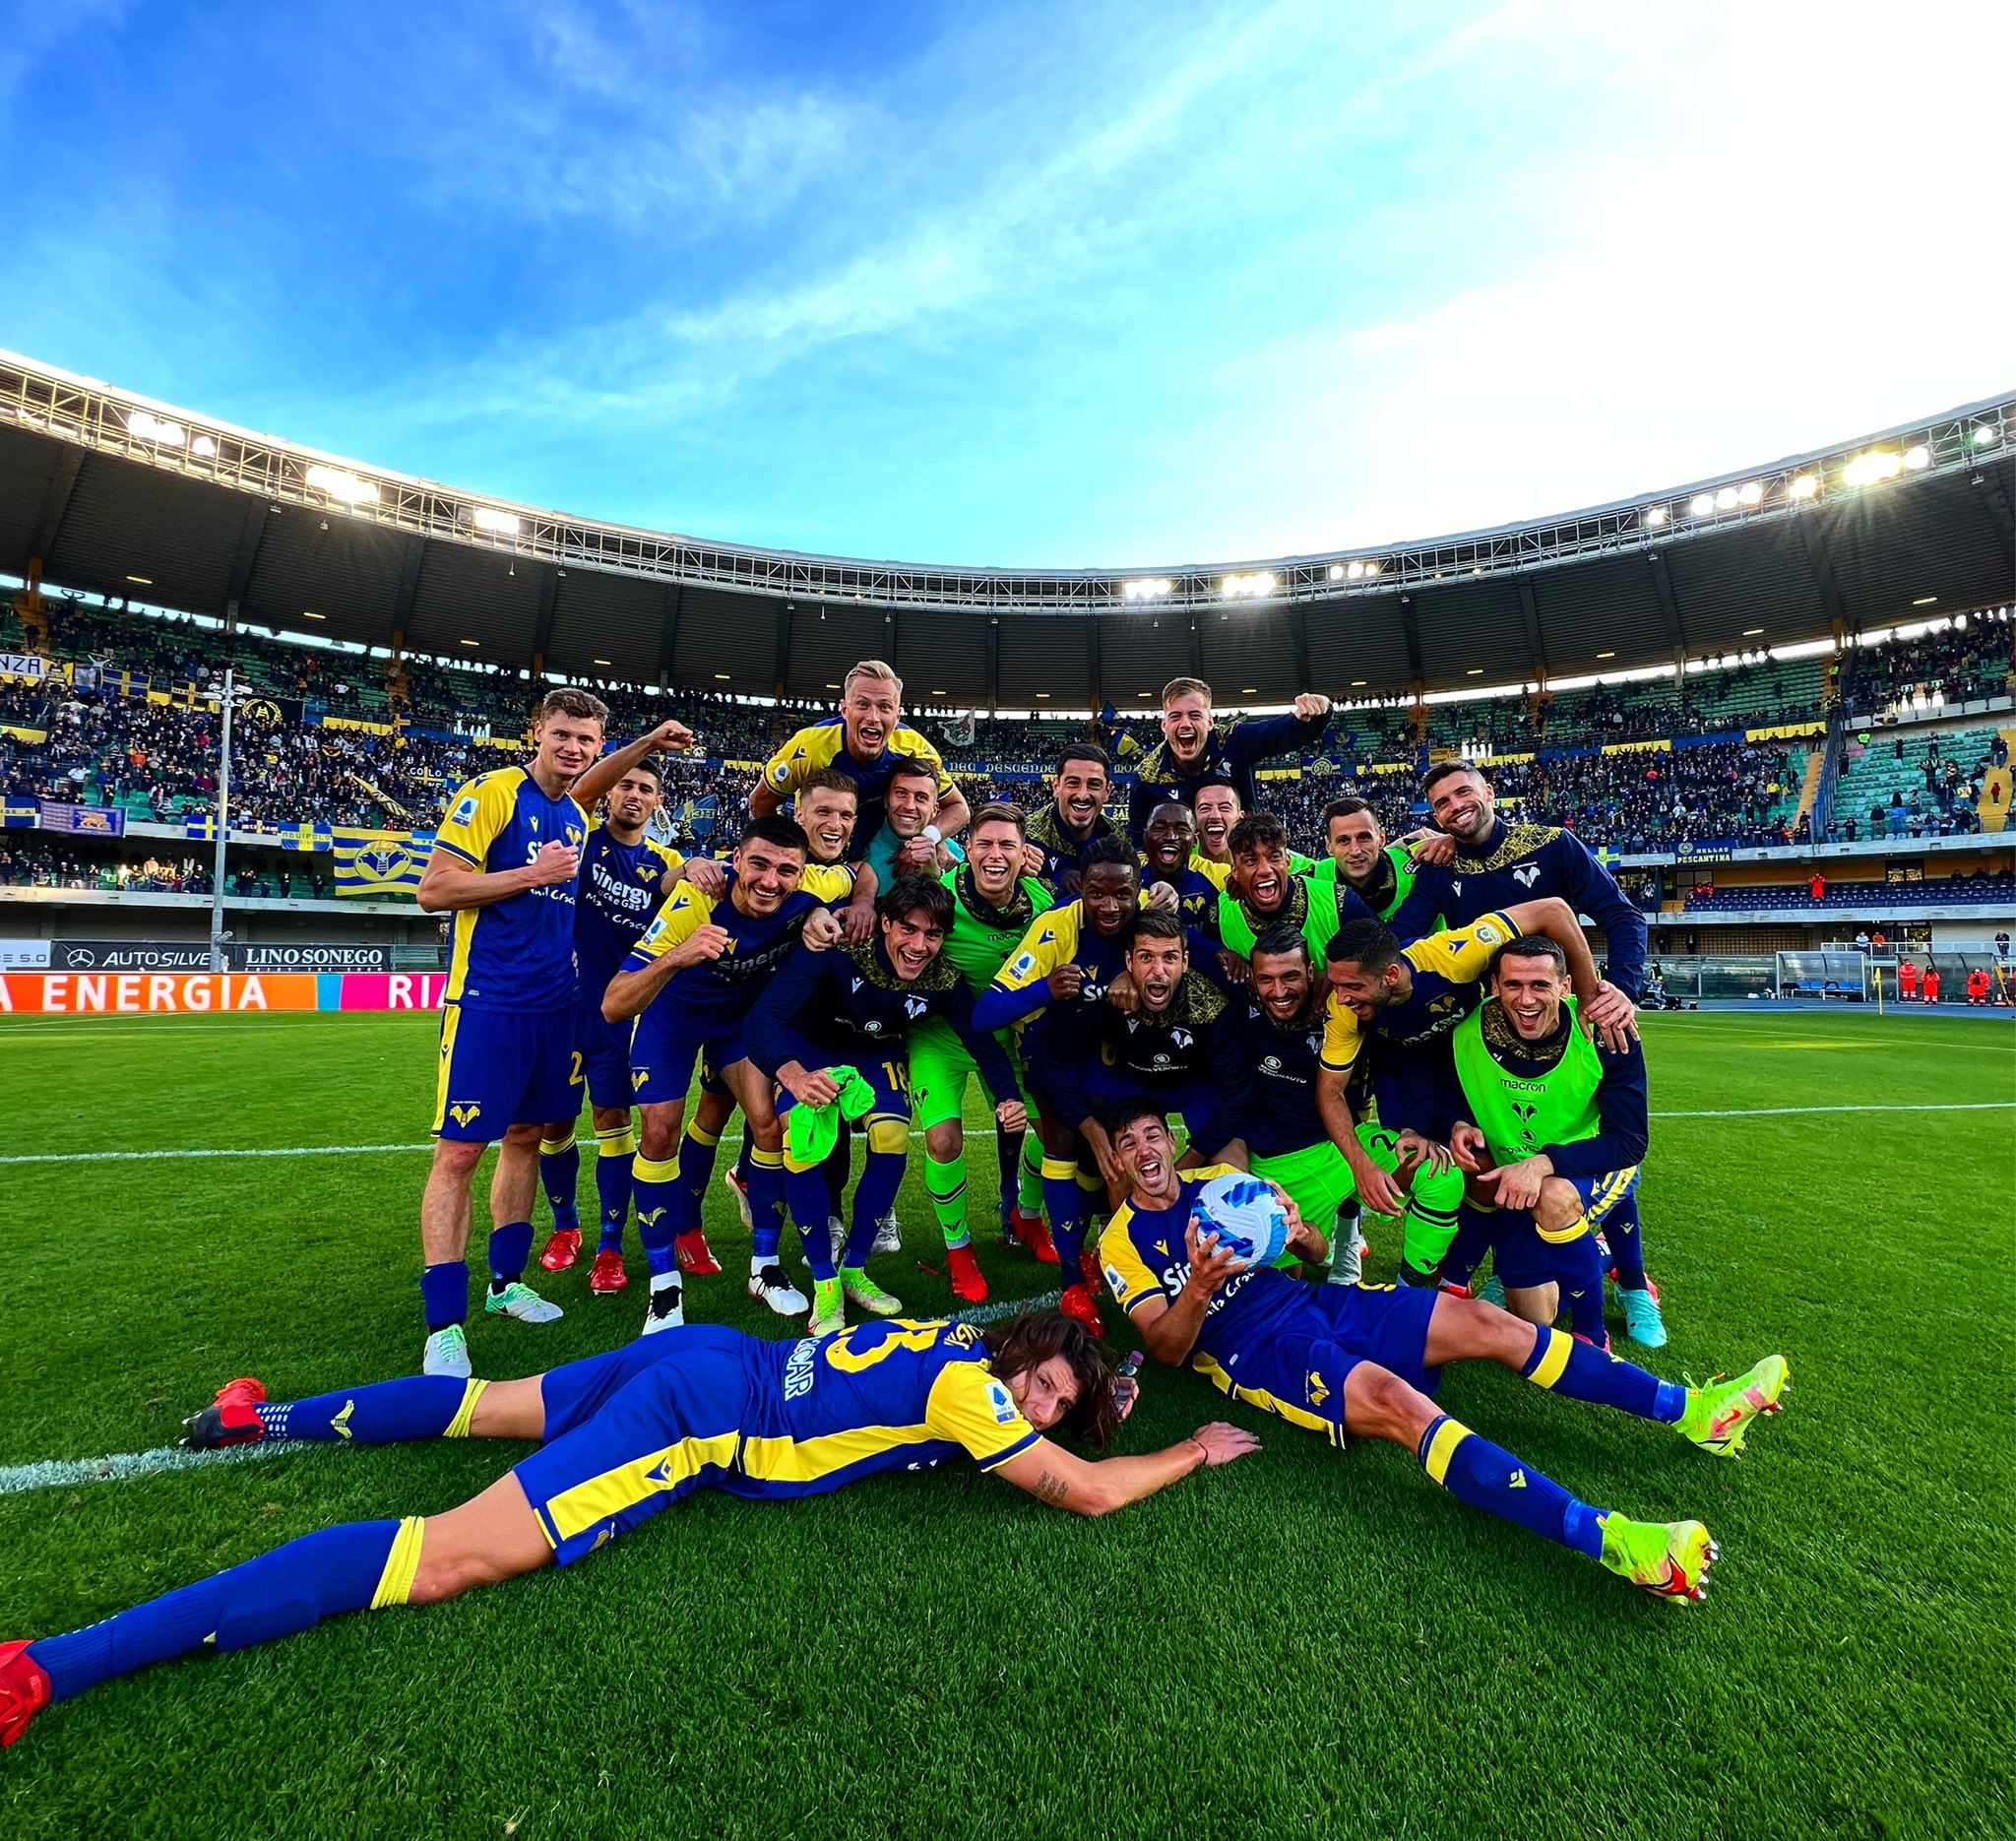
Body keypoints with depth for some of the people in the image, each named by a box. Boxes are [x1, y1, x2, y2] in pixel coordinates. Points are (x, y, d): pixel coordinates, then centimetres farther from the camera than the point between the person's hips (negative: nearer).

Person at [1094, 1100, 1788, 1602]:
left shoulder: (1218, 1181, 12)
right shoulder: (1122, 1242, -1)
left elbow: (1318, 1254, 14)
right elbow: (1167, 1348, -10)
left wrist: (1300, 1235, -11)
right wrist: (1199, 1287, -30)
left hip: (1317, 1303, 6)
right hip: (1258, 1351, -6)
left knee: (1484, 1322, -7)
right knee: (1396, 1400, -33)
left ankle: (1691, 1410, 1)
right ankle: (1606, 1538, -42)